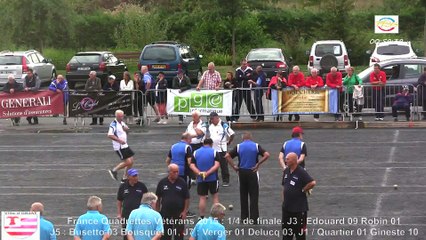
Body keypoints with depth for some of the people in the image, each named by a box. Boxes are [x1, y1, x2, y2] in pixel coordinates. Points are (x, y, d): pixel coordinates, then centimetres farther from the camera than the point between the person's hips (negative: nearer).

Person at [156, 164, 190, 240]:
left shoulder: (182, 183, -2)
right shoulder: (162, 182, 0)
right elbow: (158, 198, 5)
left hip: (179, 213, -1)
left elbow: (187, 199, 0)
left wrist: (185, 211, -7)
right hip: (165, 213, 1)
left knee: (179, 234, 1)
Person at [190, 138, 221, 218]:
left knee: (202, 198, 6)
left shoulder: (196, 152, 4)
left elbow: (192, 165, -5)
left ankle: (202, 218, 8)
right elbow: (217, 165, -14)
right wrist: (208, 173, -17)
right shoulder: (214, 152, -4)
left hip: (200, 179, 2)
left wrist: (199, 173, -16)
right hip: (213, 178, -2)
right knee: (215, 196, 11)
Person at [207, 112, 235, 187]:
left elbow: (232, 134, -12)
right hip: (212, 149, 6)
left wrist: (229, 142, -5)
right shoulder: (210, 126, 7)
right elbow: (208, 134, 25)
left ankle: (225, 181, 8)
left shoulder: (224, 125, -12)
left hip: (222, 149, -6)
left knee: (223, 165, 1)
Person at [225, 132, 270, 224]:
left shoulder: (239, 146, 1)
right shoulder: (256, 146, -2)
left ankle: (244, 217, 15)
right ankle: (254, 219, -1)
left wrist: (234, 166, -2)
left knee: (243, 196, 12)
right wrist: (258, 164, -7)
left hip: (242, 172, 2)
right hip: (253, 172, -2)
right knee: (254, 196, 2)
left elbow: (227, 156, -7)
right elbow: (266, 155, -13)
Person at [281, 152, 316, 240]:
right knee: (286, 231, 13)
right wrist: (284, 199, 13)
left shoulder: (301, 172, -16)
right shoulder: (286, 171, 7)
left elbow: (312, 183, -25)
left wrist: (303, 190, -13)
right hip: (287, 206, 7)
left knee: (300, 230, 1)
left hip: (299, 207, -7)